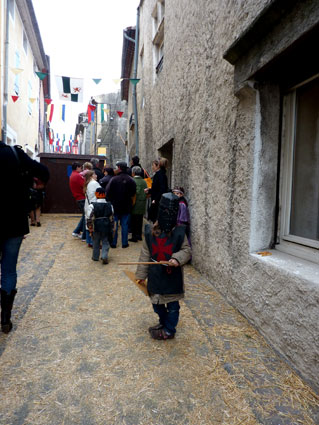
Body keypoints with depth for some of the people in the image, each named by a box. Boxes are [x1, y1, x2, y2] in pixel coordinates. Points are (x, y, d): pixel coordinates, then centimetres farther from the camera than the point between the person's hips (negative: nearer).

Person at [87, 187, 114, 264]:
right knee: (105, 242, 10)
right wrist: (111, 228, 14)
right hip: (106, 227, 1)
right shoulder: (109, 205, 1)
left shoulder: (92, 205, -8)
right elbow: (111, 218, 6)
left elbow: (90, 218, -9)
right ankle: (104, 256, -4)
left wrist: (90, 227, 0)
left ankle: (95, 257, 26)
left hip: (96, 227, -1)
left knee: (96, 242, 15)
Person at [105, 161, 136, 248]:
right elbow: (133, 193, 0)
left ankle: (113, 243, 13)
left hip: (115, 205, -2)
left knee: (114, 225, 8)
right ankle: (124, 243, 13)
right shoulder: (131, 180, -6)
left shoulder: (114, 179, -14)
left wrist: (111, 200, 5)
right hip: (126, 206, 2)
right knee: (125, 225, 9)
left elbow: (107, 192, -12)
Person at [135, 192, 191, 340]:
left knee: (172, 305, 11)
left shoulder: (179, 233, -10)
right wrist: (141, 274, 5)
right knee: (157, 303, 19)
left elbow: (186, 250, -3)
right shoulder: (150, 232, -4)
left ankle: (169, 330, 32)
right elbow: (145, 254, 2)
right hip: (155, 276, 3)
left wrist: (177, 258, -25)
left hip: (172, 276, -2)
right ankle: (164, 322, 45)